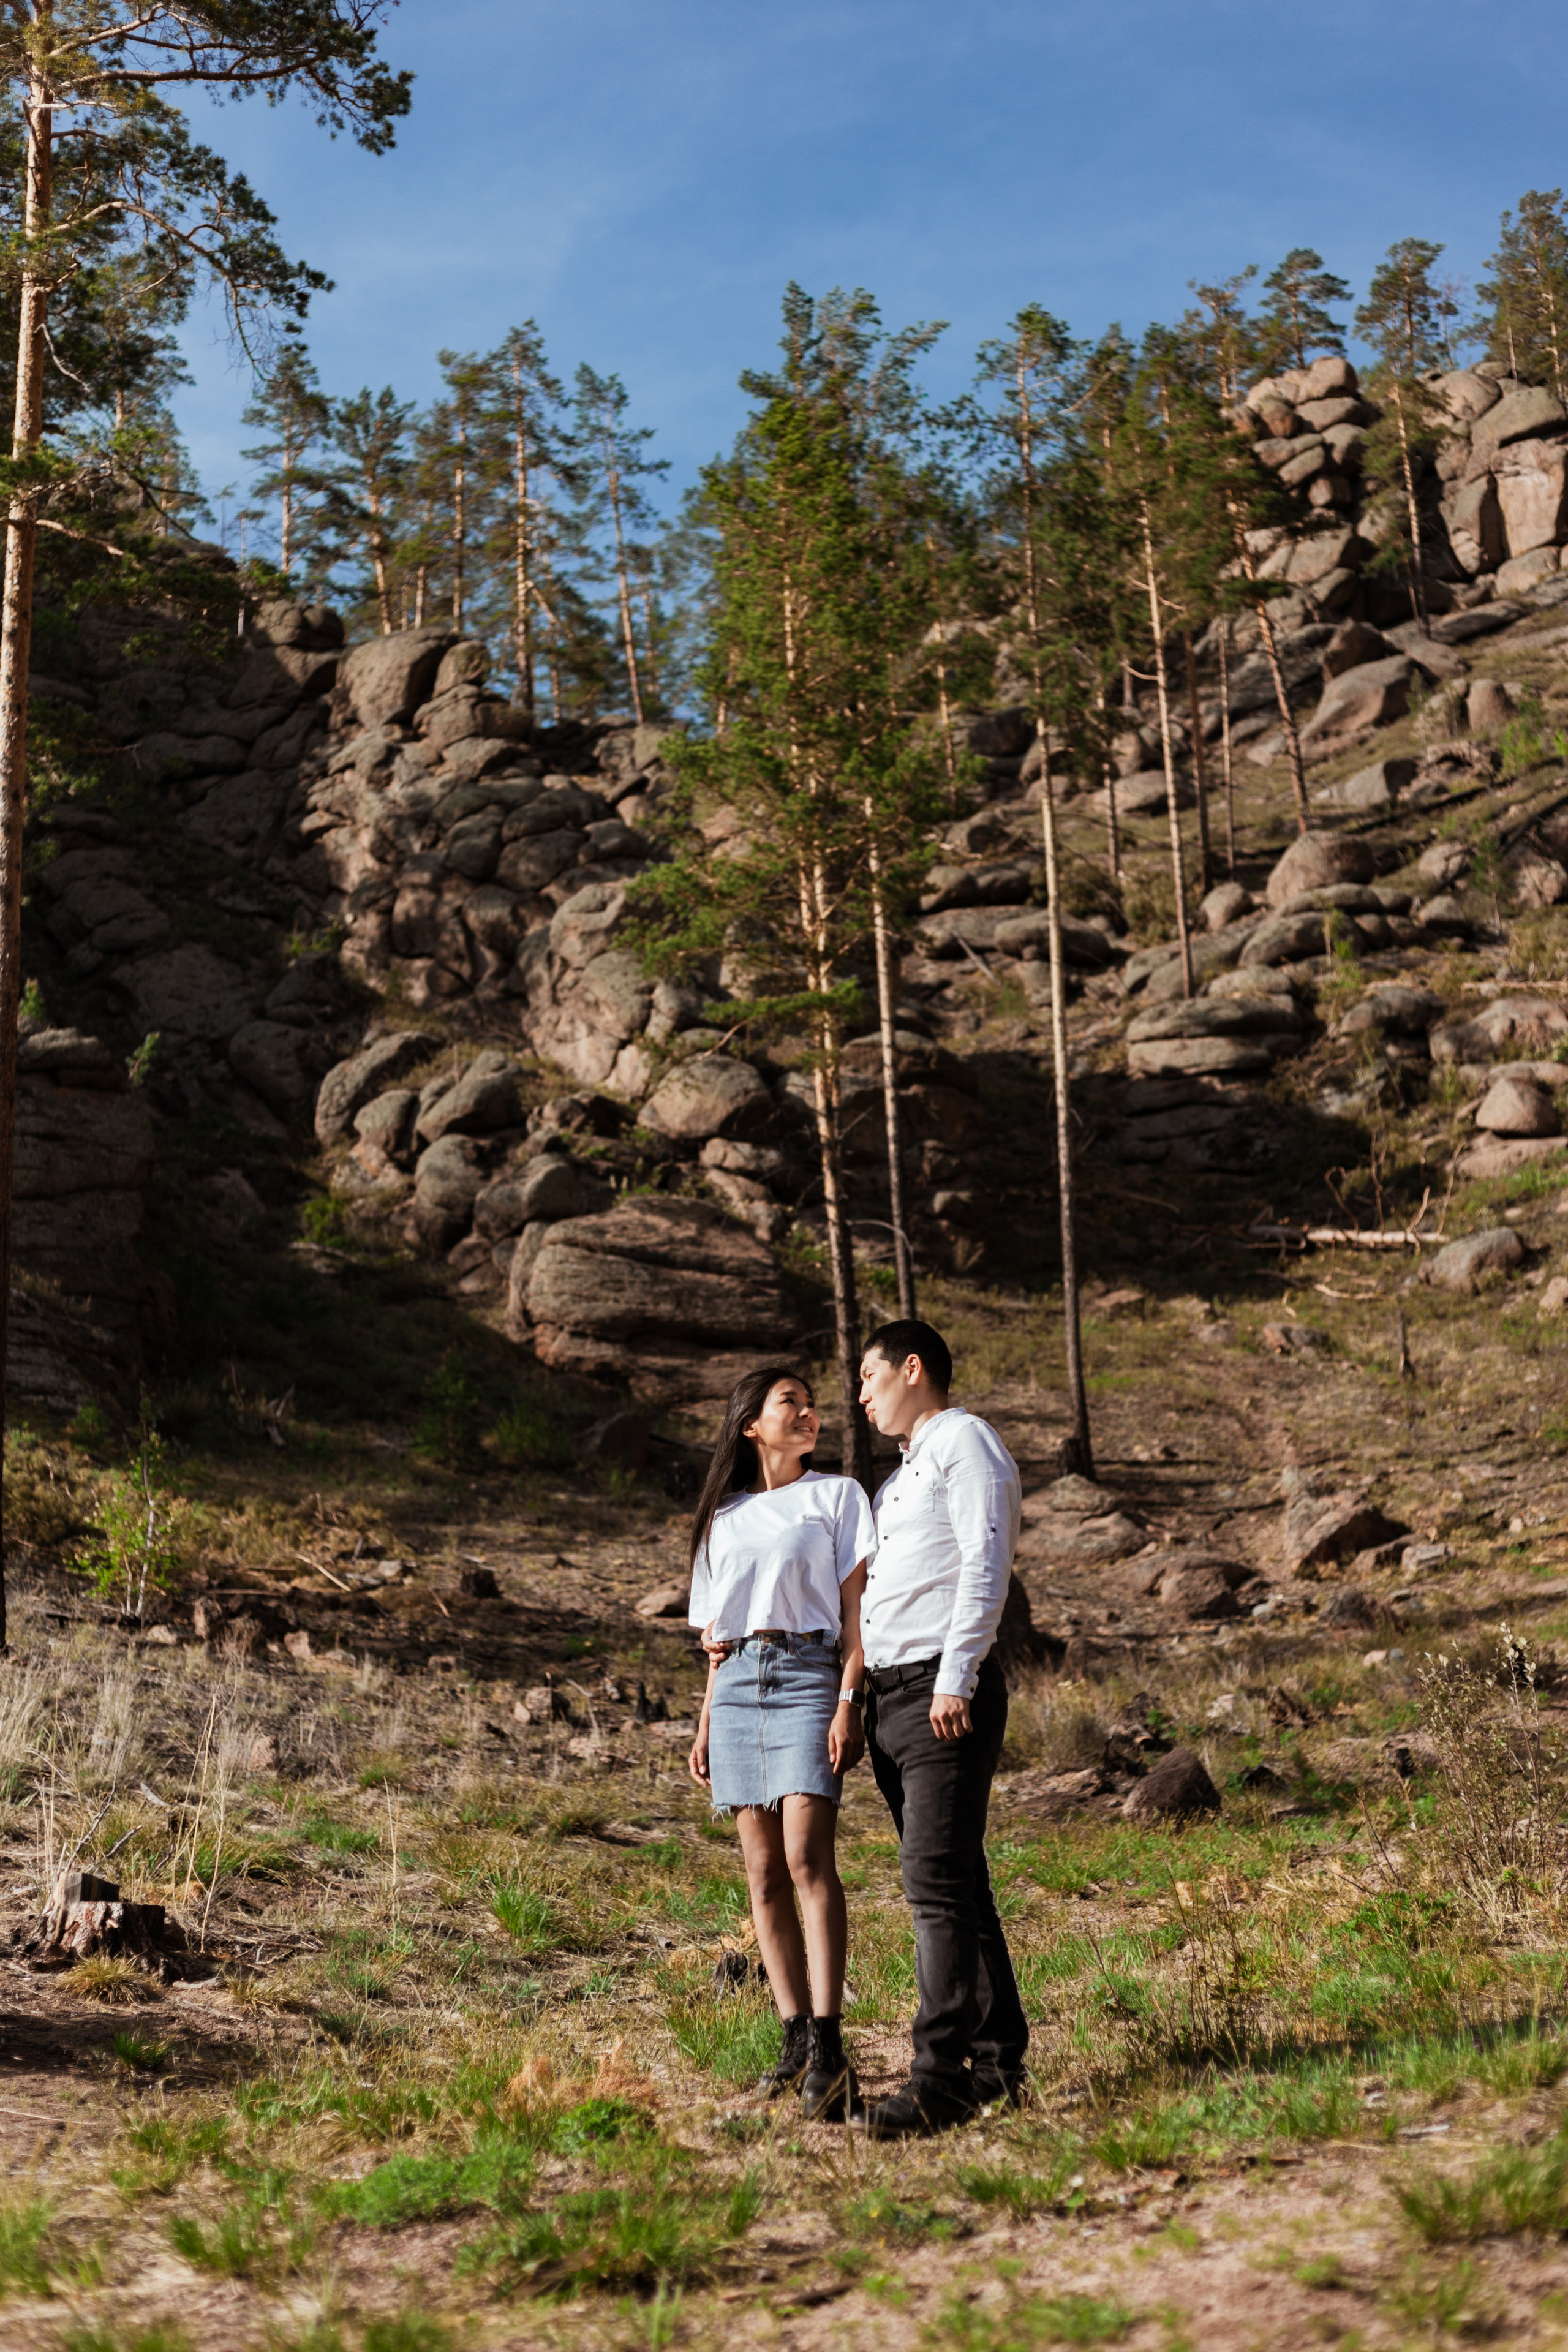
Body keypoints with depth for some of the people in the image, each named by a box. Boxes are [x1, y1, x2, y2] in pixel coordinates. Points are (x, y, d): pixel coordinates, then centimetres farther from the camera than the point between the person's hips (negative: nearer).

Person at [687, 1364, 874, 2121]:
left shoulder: (835, 1496, 9)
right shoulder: (723, 1517, 20)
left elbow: (856, 1607, 2)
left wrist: (848, 1702, -10)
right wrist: (705, 1724, 16)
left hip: (807, 1674, -4)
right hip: (737, 1687, 4)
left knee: (807, 1858, -17)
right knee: (763, 1872, 1)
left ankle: (827, 2047, -21)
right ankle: (796, 2038, 6)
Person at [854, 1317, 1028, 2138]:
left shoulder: (965, 1442, -2)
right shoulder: (903, 1473, 25)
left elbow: (986, 1565, -14)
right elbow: (880, 1592, 27)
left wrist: (954, 1680, -22)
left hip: (944, 1694, -9)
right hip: (889, 1698, 9)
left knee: (937, 1883, -15)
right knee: (952, 1886, 9)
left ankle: (942, 2076, -18)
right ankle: (999, 2062, 13)